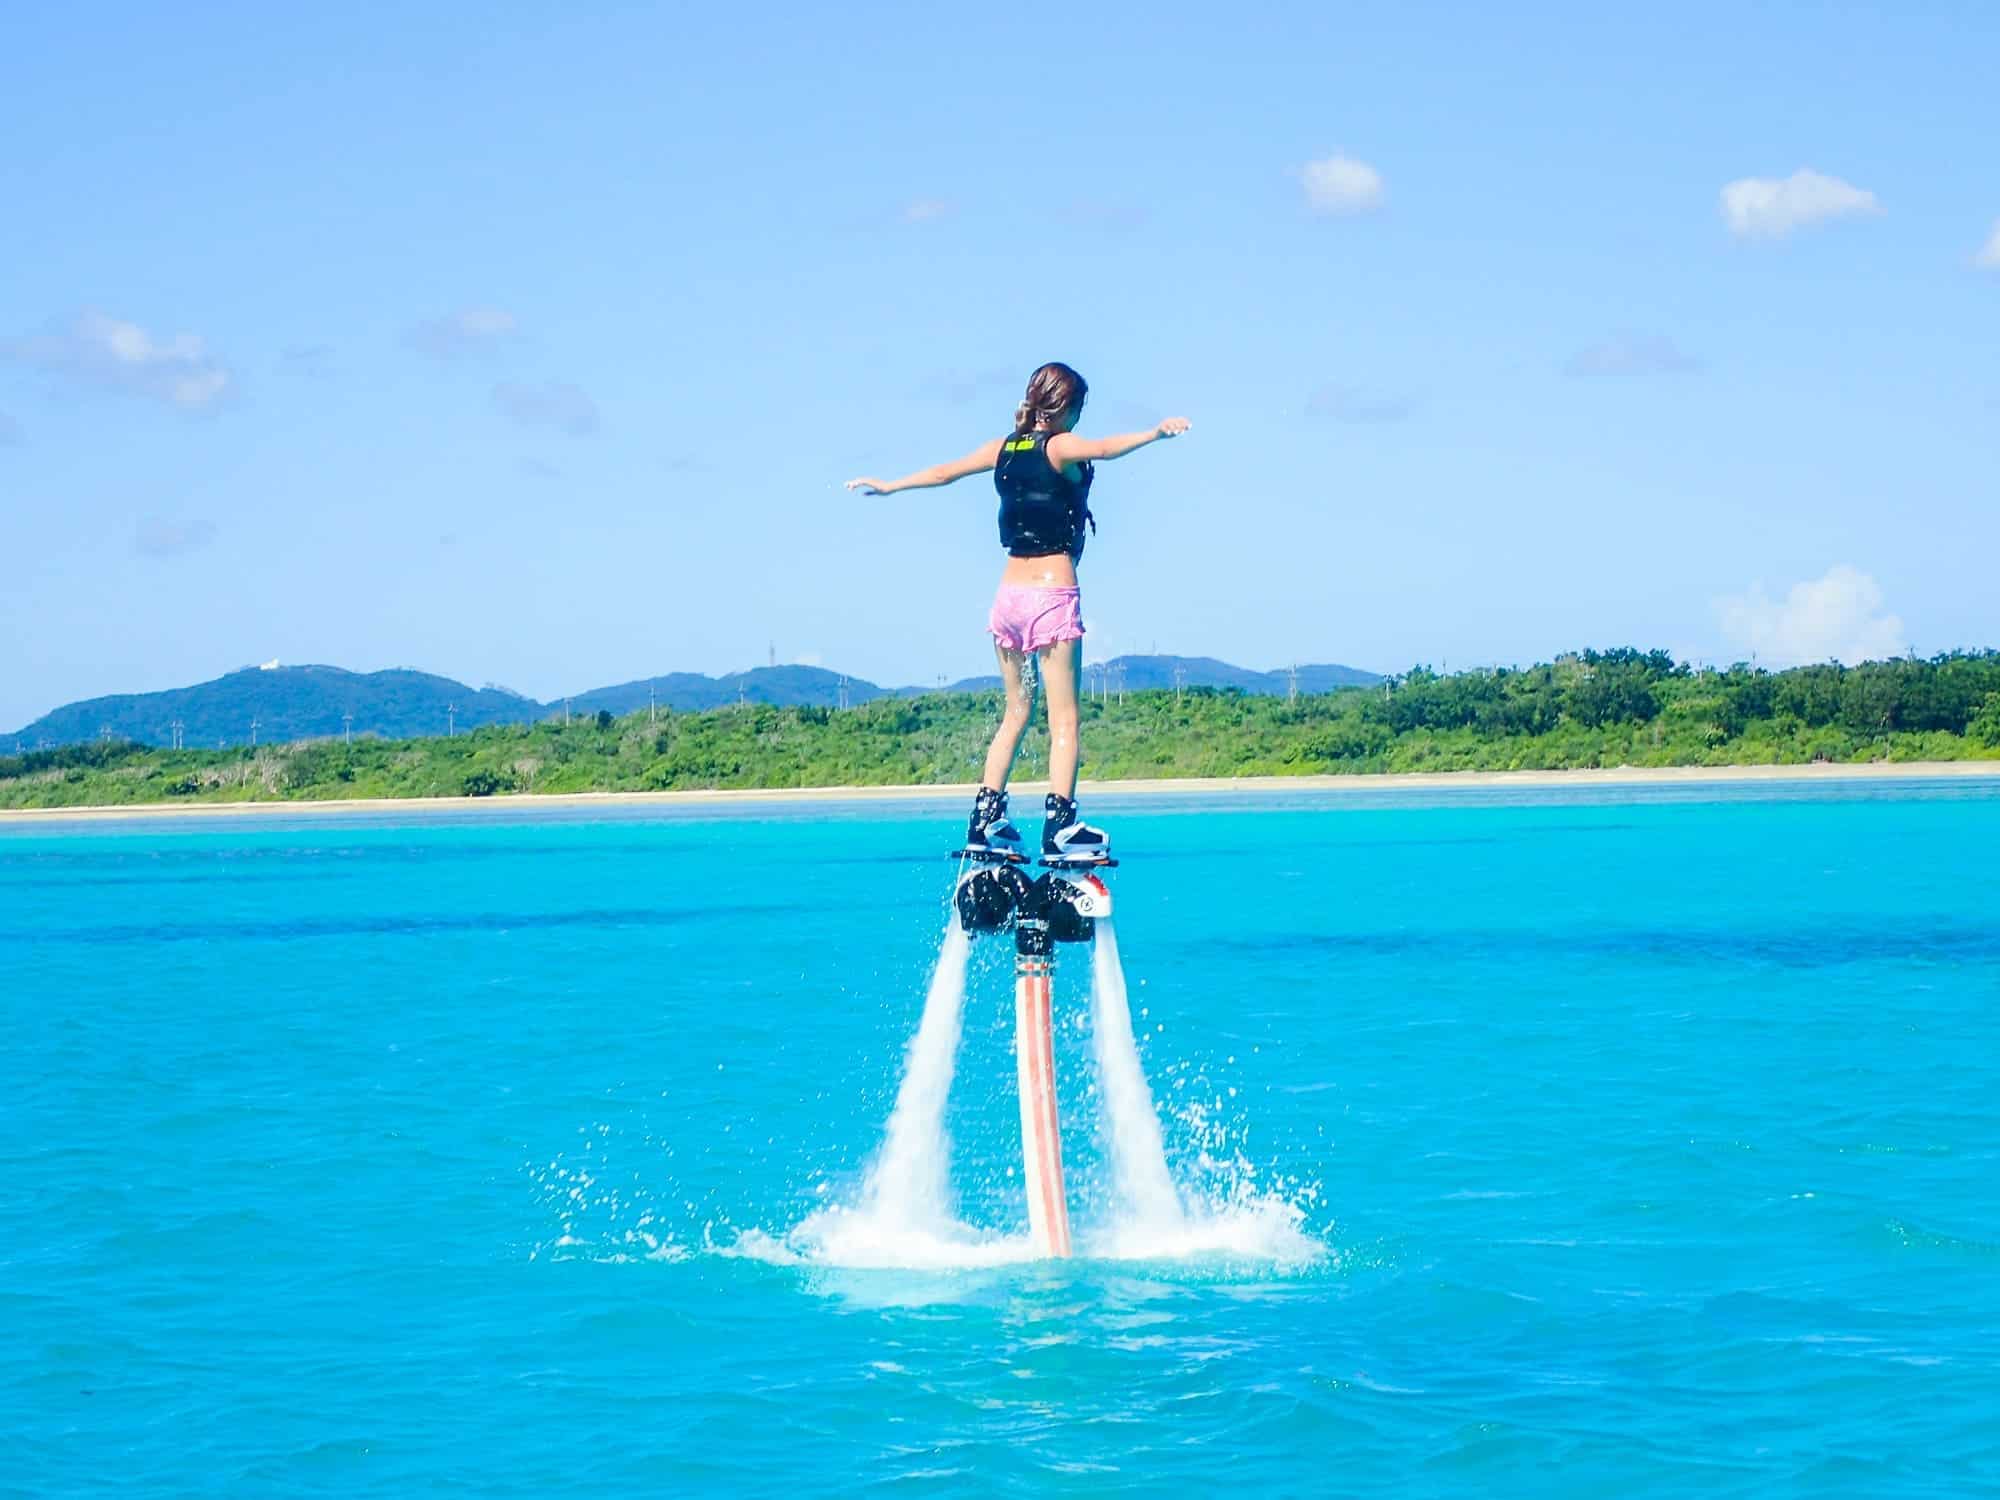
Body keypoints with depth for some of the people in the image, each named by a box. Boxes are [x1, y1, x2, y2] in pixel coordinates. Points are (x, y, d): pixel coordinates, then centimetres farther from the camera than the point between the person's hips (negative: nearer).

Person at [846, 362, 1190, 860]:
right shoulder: (1060, 446, -7)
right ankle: (1060, 827, -15)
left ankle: (986, 820, 12)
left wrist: (887, 486, 37)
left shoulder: (1003, 448, 10)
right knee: (1063, 718, -6)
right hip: (1054, 593, -6)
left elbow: (942, 472, 22)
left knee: (1015, 713, 16)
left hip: (1009, 594, 6)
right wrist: (1155, 433, -43)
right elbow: (1104, 449, -29)